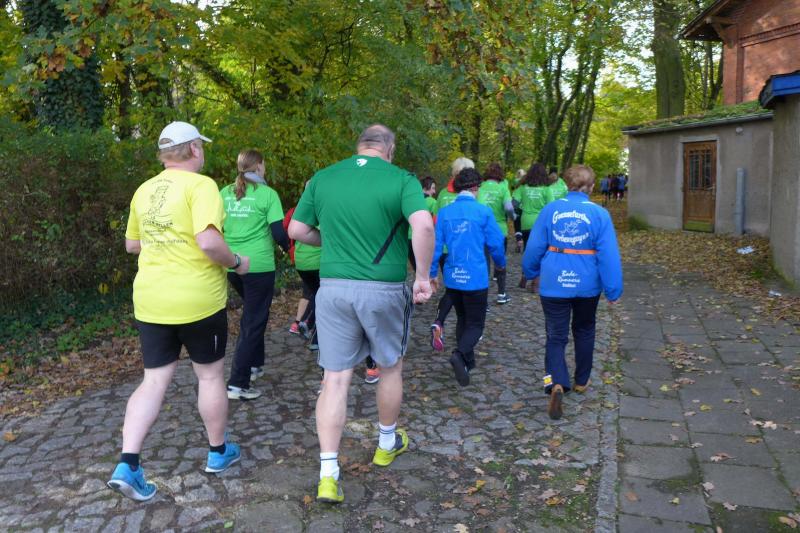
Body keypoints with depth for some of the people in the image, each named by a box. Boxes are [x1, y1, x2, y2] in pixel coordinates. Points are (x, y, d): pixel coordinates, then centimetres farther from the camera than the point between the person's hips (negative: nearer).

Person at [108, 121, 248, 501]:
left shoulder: (144, 191, 10)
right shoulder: (200, 185, -13)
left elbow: (132, 245, 19)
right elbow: (209, 242, -26)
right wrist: (236, 263, -9)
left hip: (150, 300, 6)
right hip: (197, 299, -6)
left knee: (154, 381, 12)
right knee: (210, 375, 12)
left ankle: (127, 466, 4)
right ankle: (218, 452, 27)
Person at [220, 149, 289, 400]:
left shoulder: (225, 193, 7)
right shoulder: (267, 194, -8)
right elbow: (278, 233, -11)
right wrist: (287, 247, 10)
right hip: (258, 266, -6)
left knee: (251, 313, 26)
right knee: (254, 322, 2)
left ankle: (254, 364, 33)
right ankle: (238, 384, 1)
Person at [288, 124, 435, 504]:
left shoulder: (322, 178, 5)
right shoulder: (401, 180, -5)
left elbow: (296, 231, 8)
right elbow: (423, 226, -22)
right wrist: (423, 277, -12)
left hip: (333, 287, 2)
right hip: (384, 290, -2)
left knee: (335, 378, 7)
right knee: (390, 368, 20)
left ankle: (328, 475, 5)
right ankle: (387, 444, 39)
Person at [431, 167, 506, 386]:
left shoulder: (444, 213, 0)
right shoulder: (483, 211, -9)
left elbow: (436, 244, 0)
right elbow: (496, 243, -3)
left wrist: (432, 273, 9)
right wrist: (500, 264, 16)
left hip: (452, 277, 4)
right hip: (475, 278, -4)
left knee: (463, 319, 22)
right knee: (475, 324, 5)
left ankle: (467, 361, 27)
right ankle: (460, 354, -21)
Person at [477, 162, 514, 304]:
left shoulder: (480, 187, -2)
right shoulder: (502, 188, -8)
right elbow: (508, 208, -19)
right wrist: (512, 217, 1)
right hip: (499, 229, -1)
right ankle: (501, 294, 22)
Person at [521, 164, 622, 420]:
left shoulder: (550, 210, -5)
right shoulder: (599, 214, -8)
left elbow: (534, 246, 0)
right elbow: (609, 255, -10)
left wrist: (531, 272, 16)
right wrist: (613, 290, -4)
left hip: (554, 284, -1)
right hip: (586, 285, 1)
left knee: (556, 337, 5)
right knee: (584, 332, 23)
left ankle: (557, 383, -18)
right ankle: (581, 381, 37)